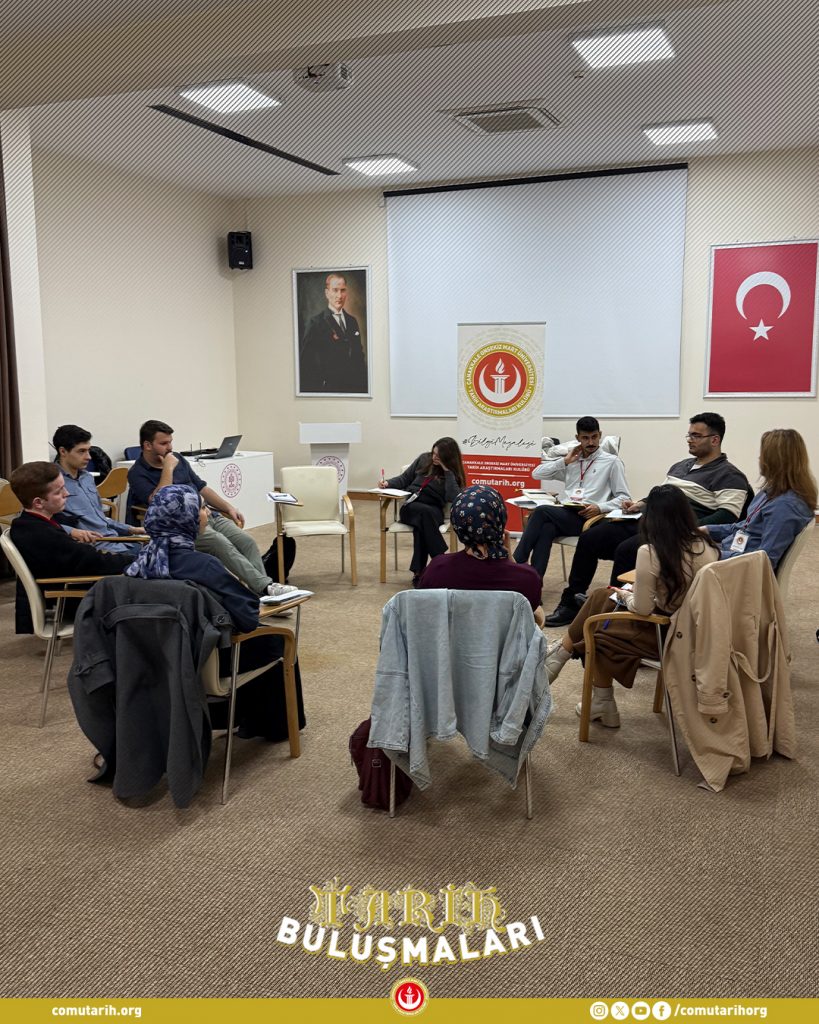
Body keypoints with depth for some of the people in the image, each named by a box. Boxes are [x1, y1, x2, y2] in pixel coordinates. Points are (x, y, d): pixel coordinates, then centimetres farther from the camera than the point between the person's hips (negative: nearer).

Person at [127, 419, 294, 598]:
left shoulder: (179, 460, 20)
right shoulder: (137, 474, 0)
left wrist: (228, 507, 15)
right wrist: (168, 468, -11)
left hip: (209, 515, 7)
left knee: (247, 542, -17)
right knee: (222, 544, -32)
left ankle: (262, 592, -28)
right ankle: (265, 586, -38)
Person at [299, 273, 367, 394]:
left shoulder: (352, 321, 13)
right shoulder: (317, 323, -6)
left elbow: (360, 356, 15)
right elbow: (304, 360, -7)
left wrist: (364, 386, 8)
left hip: (355, 387, 5)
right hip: (330, 387, -5)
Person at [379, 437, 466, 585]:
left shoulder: (453, 473, 4)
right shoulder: (424, 459, 10)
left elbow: (452, 498, -14)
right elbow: (404, 479, 18)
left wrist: (447, 471, -13)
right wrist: (388, 483, -1)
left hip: (433, 511, -1)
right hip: (410, 506, 1)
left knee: (421, 523, -38)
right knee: (425, 512, -36)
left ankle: (419, 572, -37)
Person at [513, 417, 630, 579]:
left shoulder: (612, 462, 9)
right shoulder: (571, 460, 23)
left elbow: (624, 498, 4)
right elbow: (537, 474, 18)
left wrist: (600, 508, -13)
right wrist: (564, 461, 9)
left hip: (587, 518, -4)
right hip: (563, 515, 4)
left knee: (541, 511, -29)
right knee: (546, 529, -33)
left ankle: (516, 563, -27)